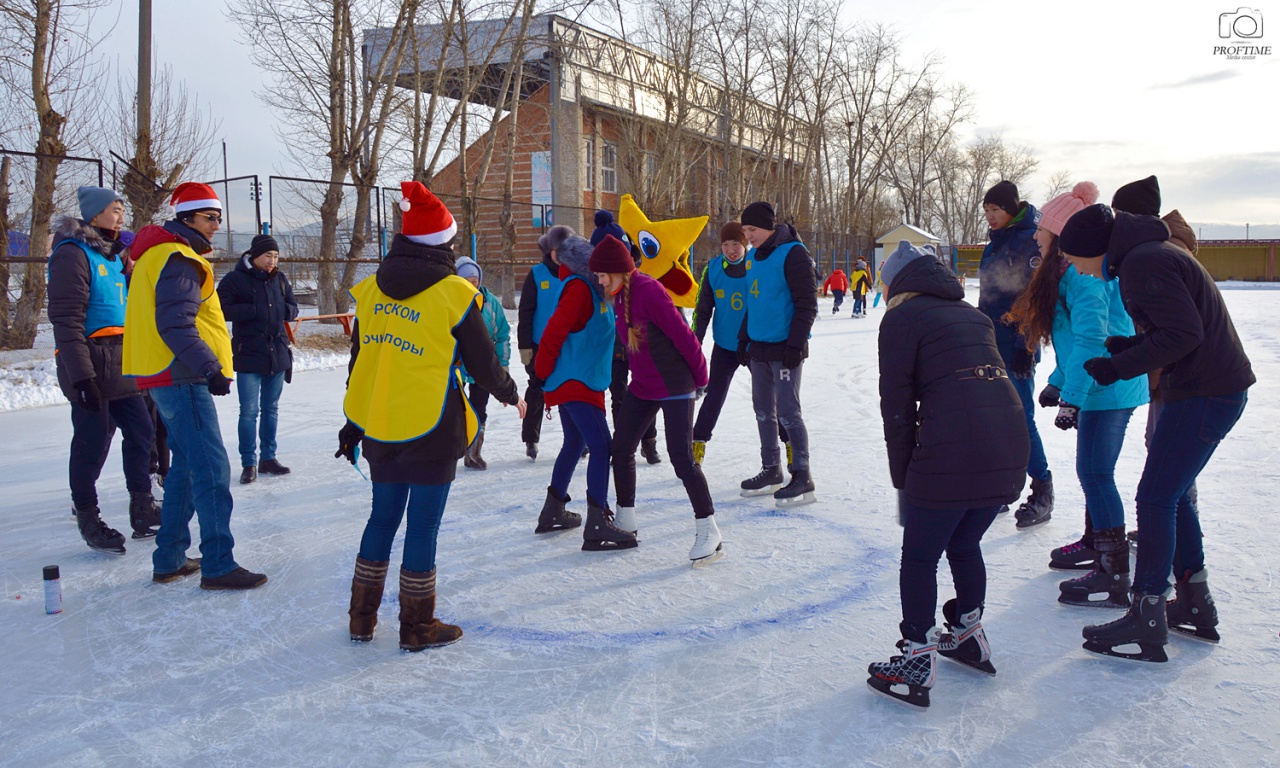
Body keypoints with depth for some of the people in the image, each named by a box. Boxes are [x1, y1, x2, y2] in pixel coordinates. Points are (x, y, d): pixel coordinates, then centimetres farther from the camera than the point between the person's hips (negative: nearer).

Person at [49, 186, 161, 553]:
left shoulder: (111, 255, 17)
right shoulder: (73, 254, -10)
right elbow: (66, 318, -18)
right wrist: (81, 375, -22)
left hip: (120, 365, 9)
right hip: (90, 367, -9)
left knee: (140, 431, 9)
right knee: (93, 442, -2)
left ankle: (142, 508, 20)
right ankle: (87, 518, 13)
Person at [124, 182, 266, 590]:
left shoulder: (162, 254, 20)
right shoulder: (178, 259, -13)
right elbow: (175, 326, -23)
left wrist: (207, 366, 22)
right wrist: (211, 368, -24)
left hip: (172, 376, 11)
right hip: (182, 377, -11)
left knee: (187, 465, 17)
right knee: (212, 469, -10)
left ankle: (169, 560, 23)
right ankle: (218, 565, -7)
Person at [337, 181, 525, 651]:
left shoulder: (372, 289, 5)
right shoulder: (453, 294, -10)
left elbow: (359, 360, 11)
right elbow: (482, 361, -4)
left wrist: (353, 425, 20)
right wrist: (510, 394, 16)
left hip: (378, 428, 6)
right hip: (431, 431, -5)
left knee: (383, 516, 18)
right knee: (423, 526, 4)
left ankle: (361, 618, 28)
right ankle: (418, 627, 16)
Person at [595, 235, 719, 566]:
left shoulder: (649, 291, -22)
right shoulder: (620, 295, 5)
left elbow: (682, 335, -19)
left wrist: (699, 376, -9)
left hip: (675, 388, -9)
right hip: (642, 387, 9)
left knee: (681, 458, -10)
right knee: (621, 449, 11)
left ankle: (709, 532, 1)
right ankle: (625, 520, 28)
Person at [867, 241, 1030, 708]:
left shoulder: (902, 318, 4)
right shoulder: (972, 315, 24)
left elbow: (897, 405, 0)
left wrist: (902, 476, 9)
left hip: (950, 454, -7)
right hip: (1010, 450, 7)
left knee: (920, 556, 7)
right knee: (964, 544, 25)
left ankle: (918, 663, 12)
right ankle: (969, 636, 39)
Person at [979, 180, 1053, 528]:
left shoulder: (1030, 240, -10)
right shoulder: (996, 242, 16)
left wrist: (1026, 347, -19)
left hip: (1016, 346, -8)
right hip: (991, 344, 8)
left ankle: (1042, 493, 4)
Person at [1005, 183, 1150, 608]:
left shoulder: (1081, 273, -17)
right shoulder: (1069, 270, 16)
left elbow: (1090, 337, -26)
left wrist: (1072, 397, -27)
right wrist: (1058, 381, 23)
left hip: (1107, 387, -11)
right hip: (1103, 385, 11)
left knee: (1095, 473, -10)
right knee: (1092, 470, 19)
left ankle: (1115, 576, -6)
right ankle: (1095, 542, 34)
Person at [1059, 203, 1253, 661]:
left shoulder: (1142, 263, -17)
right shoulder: (1148, 255, 15)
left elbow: (1183, 333, -23)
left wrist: (1121, 366, -18)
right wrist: (1133, 346, 6)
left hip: (1205, 395, -10)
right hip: (1218, 388, 10)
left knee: (1155, 498, -8)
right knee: (1172, 494, 17)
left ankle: (1147, 621, -2)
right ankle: (1195, 605, 27)